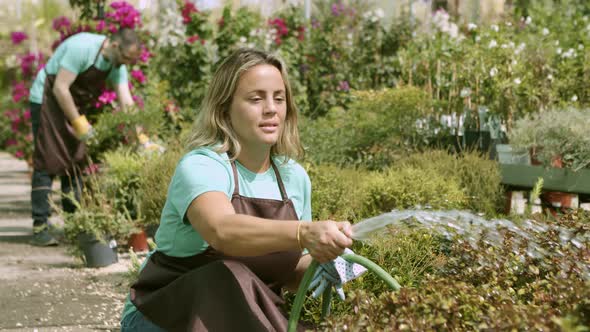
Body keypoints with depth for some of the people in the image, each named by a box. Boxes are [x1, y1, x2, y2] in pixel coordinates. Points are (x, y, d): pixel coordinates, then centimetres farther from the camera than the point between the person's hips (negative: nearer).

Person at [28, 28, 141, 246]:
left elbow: (127, 103, -3)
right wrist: (78, 122, -23)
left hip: (76, 107, 8)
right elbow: (60, 89, -26)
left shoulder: (117, 64, -2)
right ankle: (40, 227, -11)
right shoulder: (82, 48, -26)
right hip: (47, 100, -8)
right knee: (47, 164, -11)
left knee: (76, 163, 6)